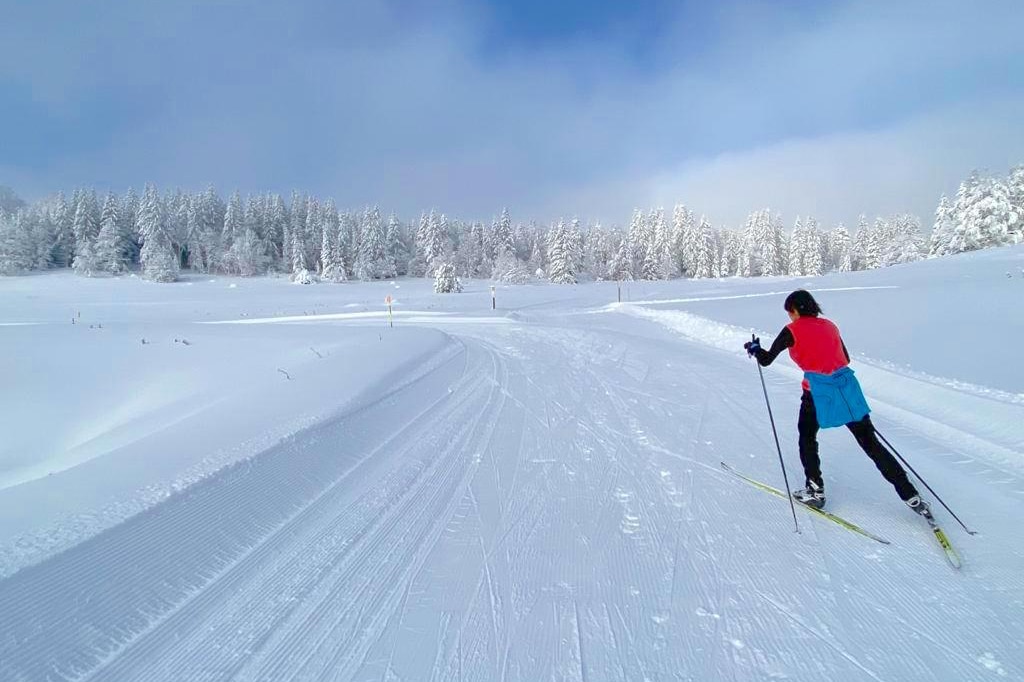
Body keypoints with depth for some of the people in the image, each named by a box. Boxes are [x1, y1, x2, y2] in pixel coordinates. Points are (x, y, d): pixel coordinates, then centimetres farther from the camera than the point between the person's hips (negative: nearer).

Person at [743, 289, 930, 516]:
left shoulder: (792, 331, -3)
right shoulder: (829, 326, 14)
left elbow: (766, 360, 1)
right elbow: (846, 359, 22)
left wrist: (754, 348, 19)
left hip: (818, 393, -5)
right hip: (848, 387, 5)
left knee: (807, 438, 19)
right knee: (870, 442, 11)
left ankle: (815, 491, 21)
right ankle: (911, 496, 13)